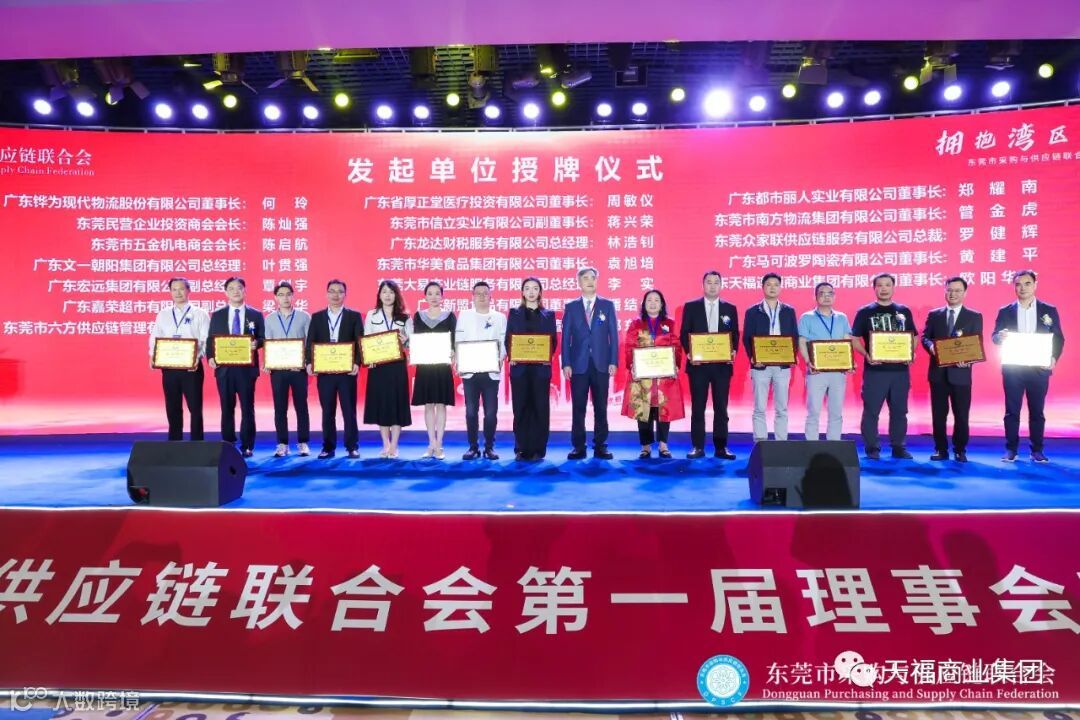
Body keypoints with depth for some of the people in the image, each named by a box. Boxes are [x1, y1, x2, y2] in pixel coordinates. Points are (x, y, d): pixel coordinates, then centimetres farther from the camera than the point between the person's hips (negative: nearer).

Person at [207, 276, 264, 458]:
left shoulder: (255, 315, 5)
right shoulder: (217, 315, 10)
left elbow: (262, 339, 4)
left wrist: (256, 343, -18)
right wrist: (210, 357, -9)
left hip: (247, 367, -2)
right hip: (224, 367, 2)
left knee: (247, 408, 2)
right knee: (227, 408, 7)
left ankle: (247, 446, 9)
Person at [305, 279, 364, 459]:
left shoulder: (354, 316, 5)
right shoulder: (317, 317, 11)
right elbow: (310, 343, 6)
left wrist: (357, 363, -15)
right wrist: (309, 363, -8)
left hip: (347, 370, -2)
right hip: (324, 371, 2)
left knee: (349, 410, 3)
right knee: (327, 411, 7)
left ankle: (352, 447, 10)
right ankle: (328, 447, 14)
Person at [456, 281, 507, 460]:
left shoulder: (500, 317, 10)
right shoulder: (464, 315, 11)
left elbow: (504, 342, 3)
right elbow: (458, 341, 5)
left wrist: (500, 360, -14)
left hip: (491, 371, 0)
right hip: (470, 371, 0)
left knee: (491, 411, 0)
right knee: (471, 411, 1)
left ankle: (489, 447, 11)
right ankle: (473, 447, 11)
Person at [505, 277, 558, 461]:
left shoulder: (549, 314, 10)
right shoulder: (514, 313, 11)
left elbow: (553, 341, 6)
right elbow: (508, 339, 6)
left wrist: (548, 356, -13)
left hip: (541, 367, 0)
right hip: (520, 367, 0)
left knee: (540, 408, 0)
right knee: (521, 408, 1)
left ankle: (538, 449, 6)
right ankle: (521, 449, 8)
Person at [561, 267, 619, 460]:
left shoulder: (607, 305, 8)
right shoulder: (571, 307, 8)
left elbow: (613, 335, 5)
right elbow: (566, 337, 4)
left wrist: (613, 362, -4)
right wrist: (566, 363, -4)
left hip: (601, 364, 0)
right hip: (578, 364, 0)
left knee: (600, 408, 4)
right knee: (578, 408, 2)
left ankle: (600, 446, 12)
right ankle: (578, 447, 9)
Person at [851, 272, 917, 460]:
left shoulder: (904, 311, 11)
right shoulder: (865, 312, 2)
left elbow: (914, 337, 15)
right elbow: (854, 338, -1)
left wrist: (911, 353, -4)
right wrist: (866, 355, -16)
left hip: (900, 369, 3)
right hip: (875, 369, -3)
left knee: (899, 410, 9)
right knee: (871, 410, -1)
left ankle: (898, 447, 18)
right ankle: (872, 448, 8)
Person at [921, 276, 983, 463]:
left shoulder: (974, 317, 5)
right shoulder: (934, 315, 11)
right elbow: (925, 337, 5)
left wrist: (968, 360, -20)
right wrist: (931, 346, -18)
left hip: (960, 372, -1)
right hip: (938, 372, 1)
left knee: (961, 415, 4)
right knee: (938, 414, 6)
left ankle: (960, 450, 16)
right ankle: (941, 449, 15)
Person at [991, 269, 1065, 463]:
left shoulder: (1049, 310, 5)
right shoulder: (1005, 311, 5)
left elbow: (1059, 338, 5)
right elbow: (995, 337, 3)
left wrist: (1054, 357, -12)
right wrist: (1000, 336, -21)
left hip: (1039, 368, 0)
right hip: (1012, 368, 0)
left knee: (1037, 411, 6)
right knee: (1012, 411, 3)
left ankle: (1037, 450, 15)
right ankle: (1011, 449, 9)